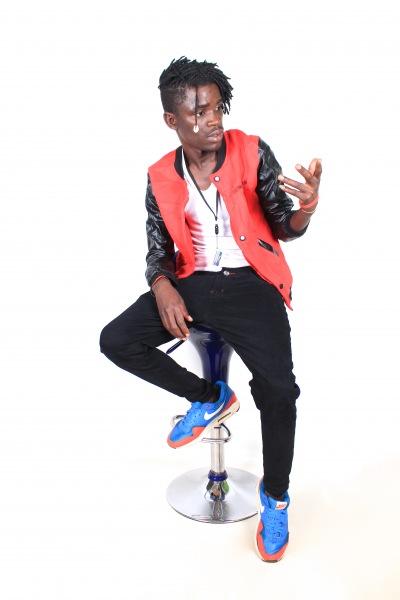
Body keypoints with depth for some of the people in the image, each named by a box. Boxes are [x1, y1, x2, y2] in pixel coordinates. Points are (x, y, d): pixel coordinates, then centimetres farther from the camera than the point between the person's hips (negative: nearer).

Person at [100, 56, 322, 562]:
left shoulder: (252, 152, -1)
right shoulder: (161, 178, 6)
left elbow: (283, 229, -3)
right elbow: (158, 249, 9)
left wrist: (304, 210, -26)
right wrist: (164, 288, -13)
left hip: (250, 283, -3)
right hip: (192, 283, 4)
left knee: (278, 389, -23)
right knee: (116, 341, -13)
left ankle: (275, 497, 8)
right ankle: (209, 397, 8)